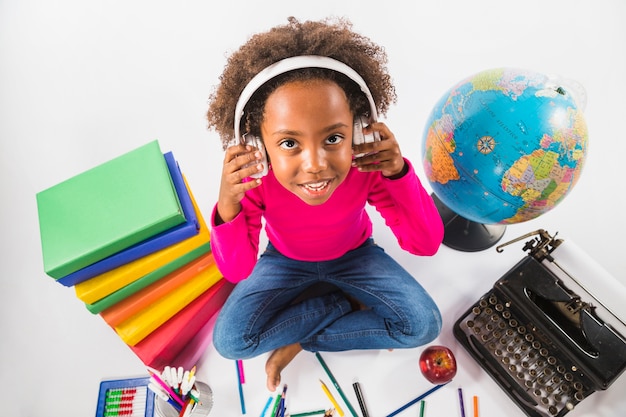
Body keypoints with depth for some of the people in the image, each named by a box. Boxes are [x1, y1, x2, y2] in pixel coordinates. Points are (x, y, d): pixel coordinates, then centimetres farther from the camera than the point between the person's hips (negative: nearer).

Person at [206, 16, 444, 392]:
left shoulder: (368, 167, -31)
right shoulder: (254, 180, -31)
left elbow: (426, 245, -28)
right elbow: (237, 272, -26)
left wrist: (400, 173, -43)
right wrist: (227, 207, -45)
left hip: (353, 257, 1)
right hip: (285, 262, 0)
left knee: (424, 324, -17)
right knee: (229, 341, -18)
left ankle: (297, 340, -5)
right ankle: (346, 302, -3)